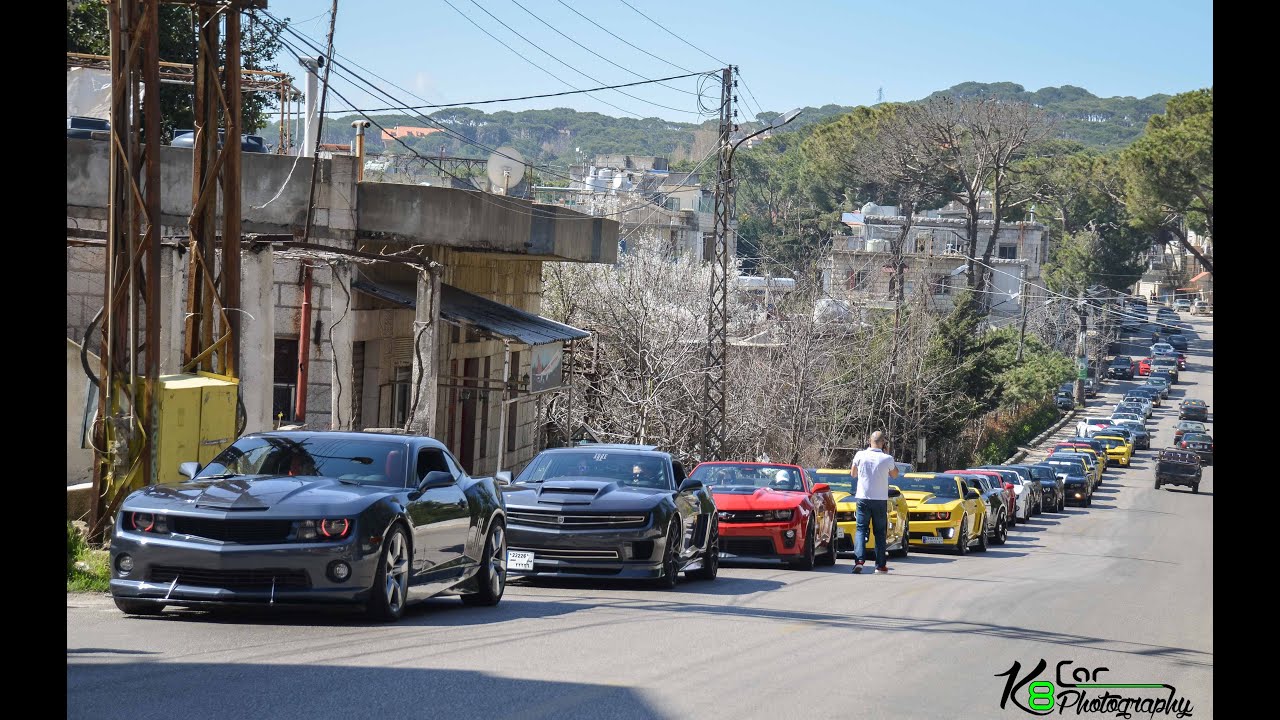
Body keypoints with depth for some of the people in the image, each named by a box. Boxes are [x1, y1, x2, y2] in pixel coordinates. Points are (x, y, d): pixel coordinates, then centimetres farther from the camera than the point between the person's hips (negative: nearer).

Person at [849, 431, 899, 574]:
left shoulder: (860, 456, -6)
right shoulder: (887, 459, -8)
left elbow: (853, 473, 11)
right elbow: (895, 474, 10)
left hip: (863, 498, 0)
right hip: (880, 500, 0)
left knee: (861, 529, 3)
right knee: (880, 532, 10)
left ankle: (859, 559, -16)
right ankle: (880, 565, 8)